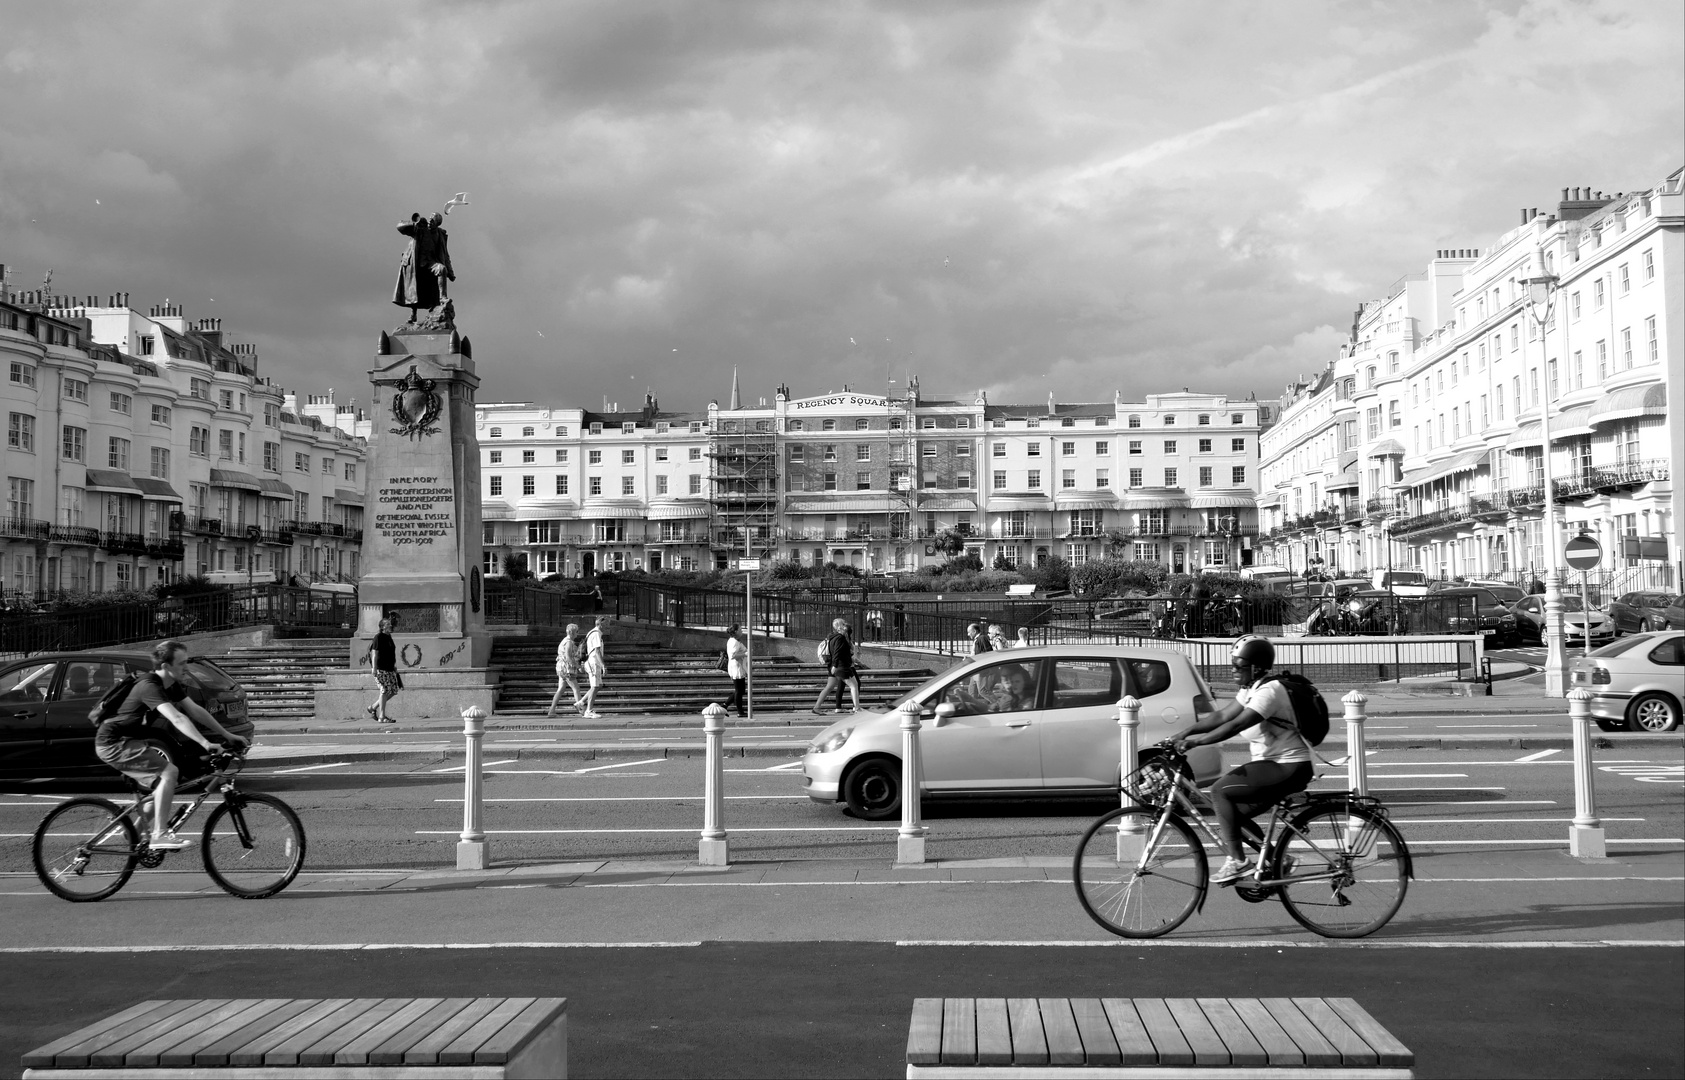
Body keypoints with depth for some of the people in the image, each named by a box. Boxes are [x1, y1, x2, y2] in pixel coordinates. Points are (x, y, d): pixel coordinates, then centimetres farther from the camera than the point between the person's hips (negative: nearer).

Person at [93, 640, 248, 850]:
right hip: (112, 744, -10)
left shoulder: (172, 685, 5)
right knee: (169, 771, -21)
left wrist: (226, 734, 4)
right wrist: (205, 743, -42)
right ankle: (160, 836, -20)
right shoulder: (150, 686, -24)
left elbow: (195, 710, 7)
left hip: (130, 738, 10)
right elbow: (177, 718, -35)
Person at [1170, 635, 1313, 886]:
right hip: (1274, 764, 10)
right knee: (1233, 815, 7)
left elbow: (1235, 725, -28)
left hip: (1288, 768, -10)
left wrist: (1197, 740, -27)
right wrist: (1187, 732, -2)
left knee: (1220, 790, -17)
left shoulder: (1269, 691, -20)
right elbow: (1222, 715, 8)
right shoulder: (1251, 689, 12)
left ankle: (1236, 862, -14)